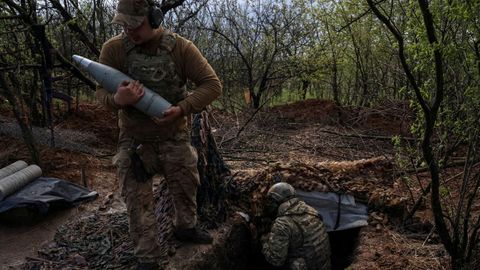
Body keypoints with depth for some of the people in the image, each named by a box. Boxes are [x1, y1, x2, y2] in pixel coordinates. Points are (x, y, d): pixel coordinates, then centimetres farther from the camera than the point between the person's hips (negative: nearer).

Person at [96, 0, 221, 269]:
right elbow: (102, 92, -7)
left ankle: (186, 228, 47)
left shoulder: (181, 47, -14)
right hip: (133, 140, 0)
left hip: (174, 137, 1)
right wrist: (117, 100, -32)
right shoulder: (113, 49, -12)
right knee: (138, 200, 5)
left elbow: (212, 84, -15)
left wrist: (182, 109, -28)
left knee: (186, 187, 18)